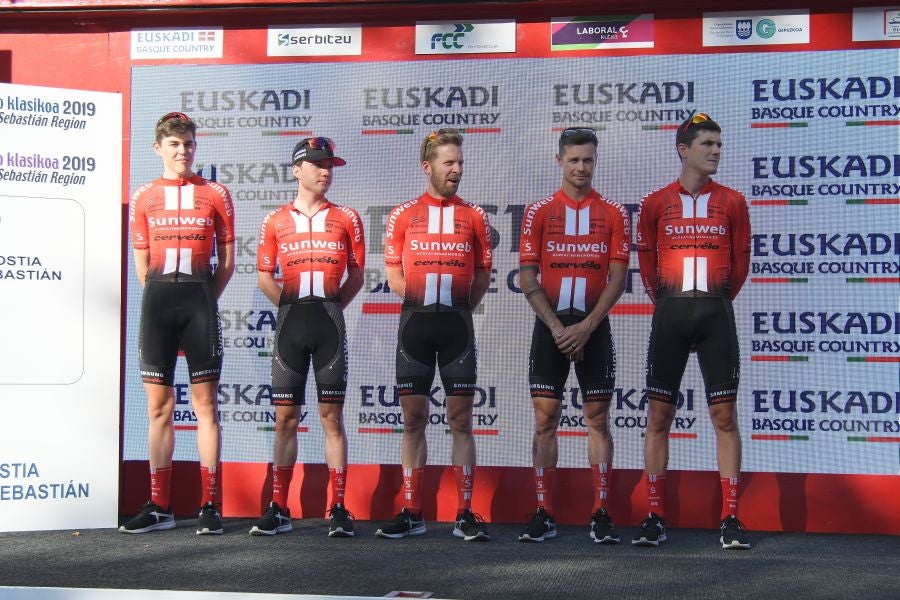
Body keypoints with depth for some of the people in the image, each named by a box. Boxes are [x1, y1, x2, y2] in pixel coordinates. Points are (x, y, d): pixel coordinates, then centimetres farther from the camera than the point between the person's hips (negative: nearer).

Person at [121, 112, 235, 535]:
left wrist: (204, 298, 2)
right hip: (157, 299, 2)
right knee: (159, 406, 4)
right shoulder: (143, 198, 10)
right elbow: (142, 261, 13)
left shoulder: (215, 195, 6)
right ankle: (158, 508, 10)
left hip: (200, 297, -2)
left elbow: (227, 258, 7)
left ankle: (209, 506, 2)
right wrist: (162, 297, 7)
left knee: (205, 403, -1)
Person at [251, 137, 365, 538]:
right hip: (290, 321, 1)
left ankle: (338, 510, 3)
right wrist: (291, 304, 1)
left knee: (332, 416, 0)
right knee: (285, 418, 3)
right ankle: (279, 509, 9)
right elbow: (265, 276, 13)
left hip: (330, 321, -1)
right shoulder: (276, 221, 9)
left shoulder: (346, 219, 8)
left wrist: (332, 305, 1)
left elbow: (357, 273, 12)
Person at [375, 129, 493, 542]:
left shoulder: (474, 216, 7)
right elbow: (394, 274, 10)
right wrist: (421, 302, 1)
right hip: (415, 322, 1)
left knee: (461, 420, 1)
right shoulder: (403, 215, 7)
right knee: (413, 419, 4)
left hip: (457, 323, 0)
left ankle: (465, 515, 5)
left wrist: (458, 307, 1)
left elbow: (483, 274, 9)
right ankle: (412, 513, 11)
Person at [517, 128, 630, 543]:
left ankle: (600, 514, 5)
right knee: (545, 419, -1)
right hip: (549, 327, 0)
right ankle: (544, 515, 5)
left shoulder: (614, 214, 5)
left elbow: (617, 278, -2)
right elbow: (527, 278, 0)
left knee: (597, 419, 1)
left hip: (594, 327, 0)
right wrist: (557, 327, -9)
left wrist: (586, 327, -11)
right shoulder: (539, 212, 5)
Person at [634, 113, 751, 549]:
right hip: (669, 312, 0)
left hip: (715, 313, 0)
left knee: (724, 415, -2)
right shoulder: (655, 203, 7)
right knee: (658, 415, 1)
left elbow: (741, 262, 10)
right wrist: (667, 304, 10)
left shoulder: (731, 202, 8)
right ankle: (655, 519, 8)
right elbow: (646, 264, 11)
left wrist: (715, 300, 9)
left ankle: (730, 520, 3)